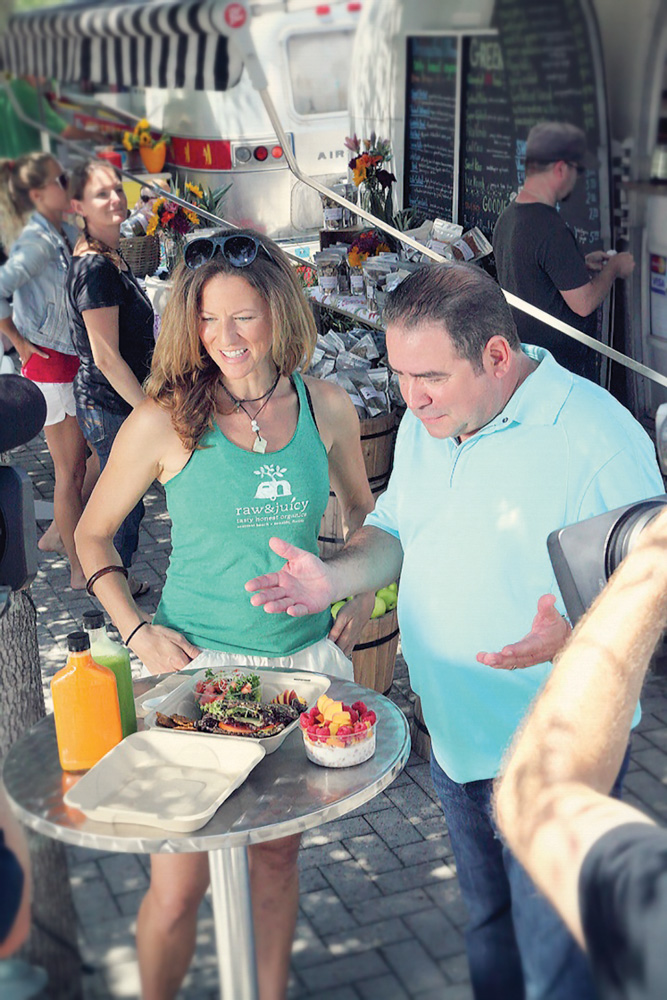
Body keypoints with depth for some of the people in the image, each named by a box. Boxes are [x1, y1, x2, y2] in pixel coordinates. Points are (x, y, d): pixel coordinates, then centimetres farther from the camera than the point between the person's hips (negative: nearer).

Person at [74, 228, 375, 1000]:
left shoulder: (326, 408, -2)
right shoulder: (165, 421, -11)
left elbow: (361, 510, 18)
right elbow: (92, 535, 2)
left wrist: (363, 595, 6)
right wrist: (137, 631, -8)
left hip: (302, 660, 3)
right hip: (198, 666, -3)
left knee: (277, 853, 18)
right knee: (179, 884, 2)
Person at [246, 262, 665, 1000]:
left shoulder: (596, 438, -23)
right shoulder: (425, 423, 0)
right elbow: (394, 531, 14)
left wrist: (574, 635, -39)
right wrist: (336, 575, -6)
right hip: (455, 737, 7)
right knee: (486, 924, 26)